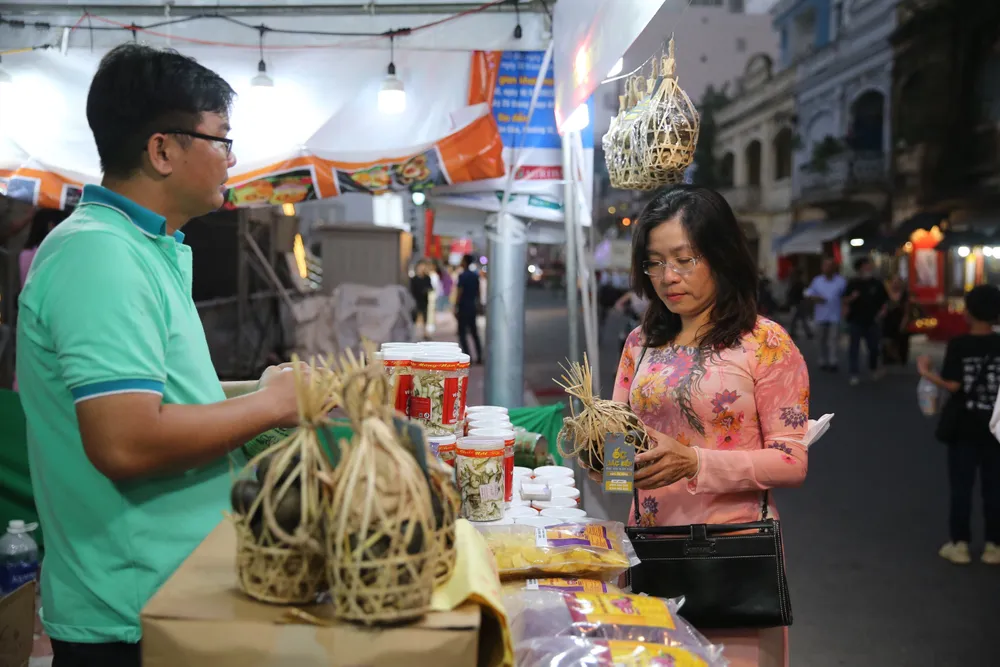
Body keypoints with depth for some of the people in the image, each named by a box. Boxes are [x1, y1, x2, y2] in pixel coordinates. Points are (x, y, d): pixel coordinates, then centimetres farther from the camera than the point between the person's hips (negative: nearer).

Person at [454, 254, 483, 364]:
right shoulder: (475, 276, 10)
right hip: (473, 308, 7)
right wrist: (478, 306, 21)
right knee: (474, 332, 13)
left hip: (463, 307, -7)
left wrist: (456, 307, -13)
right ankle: (479, 356, 12)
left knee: (462, 333, -2)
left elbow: (459, 293, -16)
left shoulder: (462, 276, -12)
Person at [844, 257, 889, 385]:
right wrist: (851, 297, -17)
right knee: (854, 347, -2)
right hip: (855, 321, -1)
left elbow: (885, 301, 9)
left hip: (872, 321, 1)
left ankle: (874, 368, 33)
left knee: (874, 347, 8)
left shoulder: (877, 283, 4)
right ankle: (854, 374, 2)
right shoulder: (853, 283, 1)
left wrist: (882, 311, -8)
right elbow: (845, 301, 4)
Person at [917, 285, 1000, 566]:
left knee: (961, 486, 8)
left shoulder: (958, 345, -11)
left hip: (964, 426, -2)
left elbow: (952, 385, -16)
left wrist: (925, 371, -3)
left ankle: (959, 544, 12)